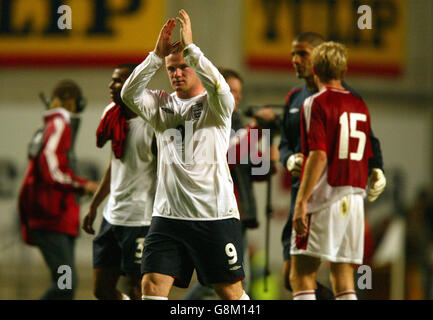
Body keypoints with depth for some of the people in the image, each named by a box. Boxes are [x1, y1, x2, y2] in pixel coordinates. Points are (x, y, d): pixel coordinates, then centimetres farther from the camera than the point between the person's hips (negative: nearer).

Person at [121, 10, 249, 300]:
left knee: (230, 291, 3)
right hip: (168, 213, 3)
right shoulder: (162, 105, 13)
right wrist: (157, 55, -13)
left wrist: (190, 47, -20)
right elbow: (130, 94, -5)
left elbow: (219, 88, -21)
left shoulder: (214, 106, 2)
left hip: (215, 213, -3)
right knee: (152, 285, -8)